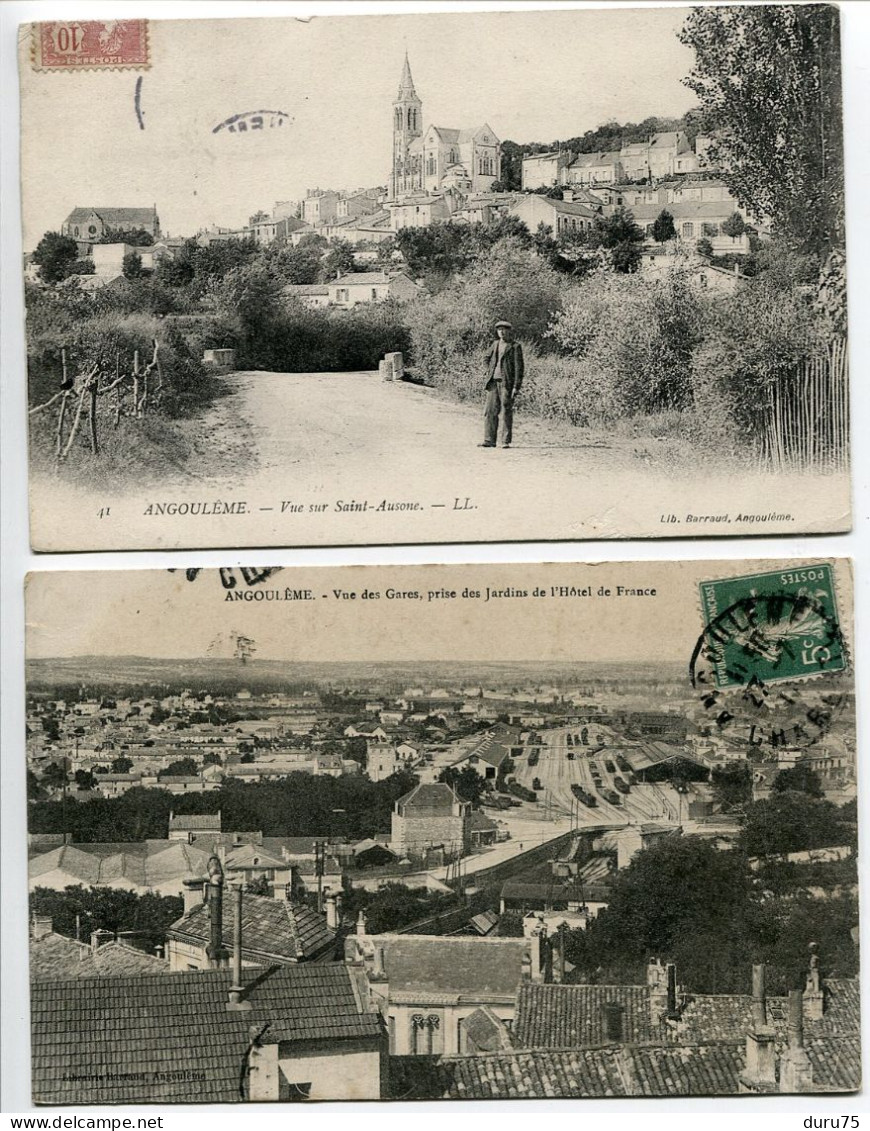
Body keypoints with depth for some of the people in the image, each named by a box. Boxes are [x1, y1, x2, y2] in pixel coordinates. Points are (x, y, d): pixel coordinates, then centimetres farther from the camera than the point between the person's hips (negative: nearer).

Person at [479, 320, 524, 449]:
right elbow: (488, 358, 31)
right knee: (490, 411, 2)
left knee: (506, 412, -2)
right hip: (493, 382, 5)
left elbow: (519, 368, -6)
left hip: (507, 383, -5)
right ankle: (489, 440, 5)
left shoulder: (515, 347, -2)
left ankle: (506, 441, 3)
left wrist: (516, 386, -12)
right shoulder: (495, 344, 14)